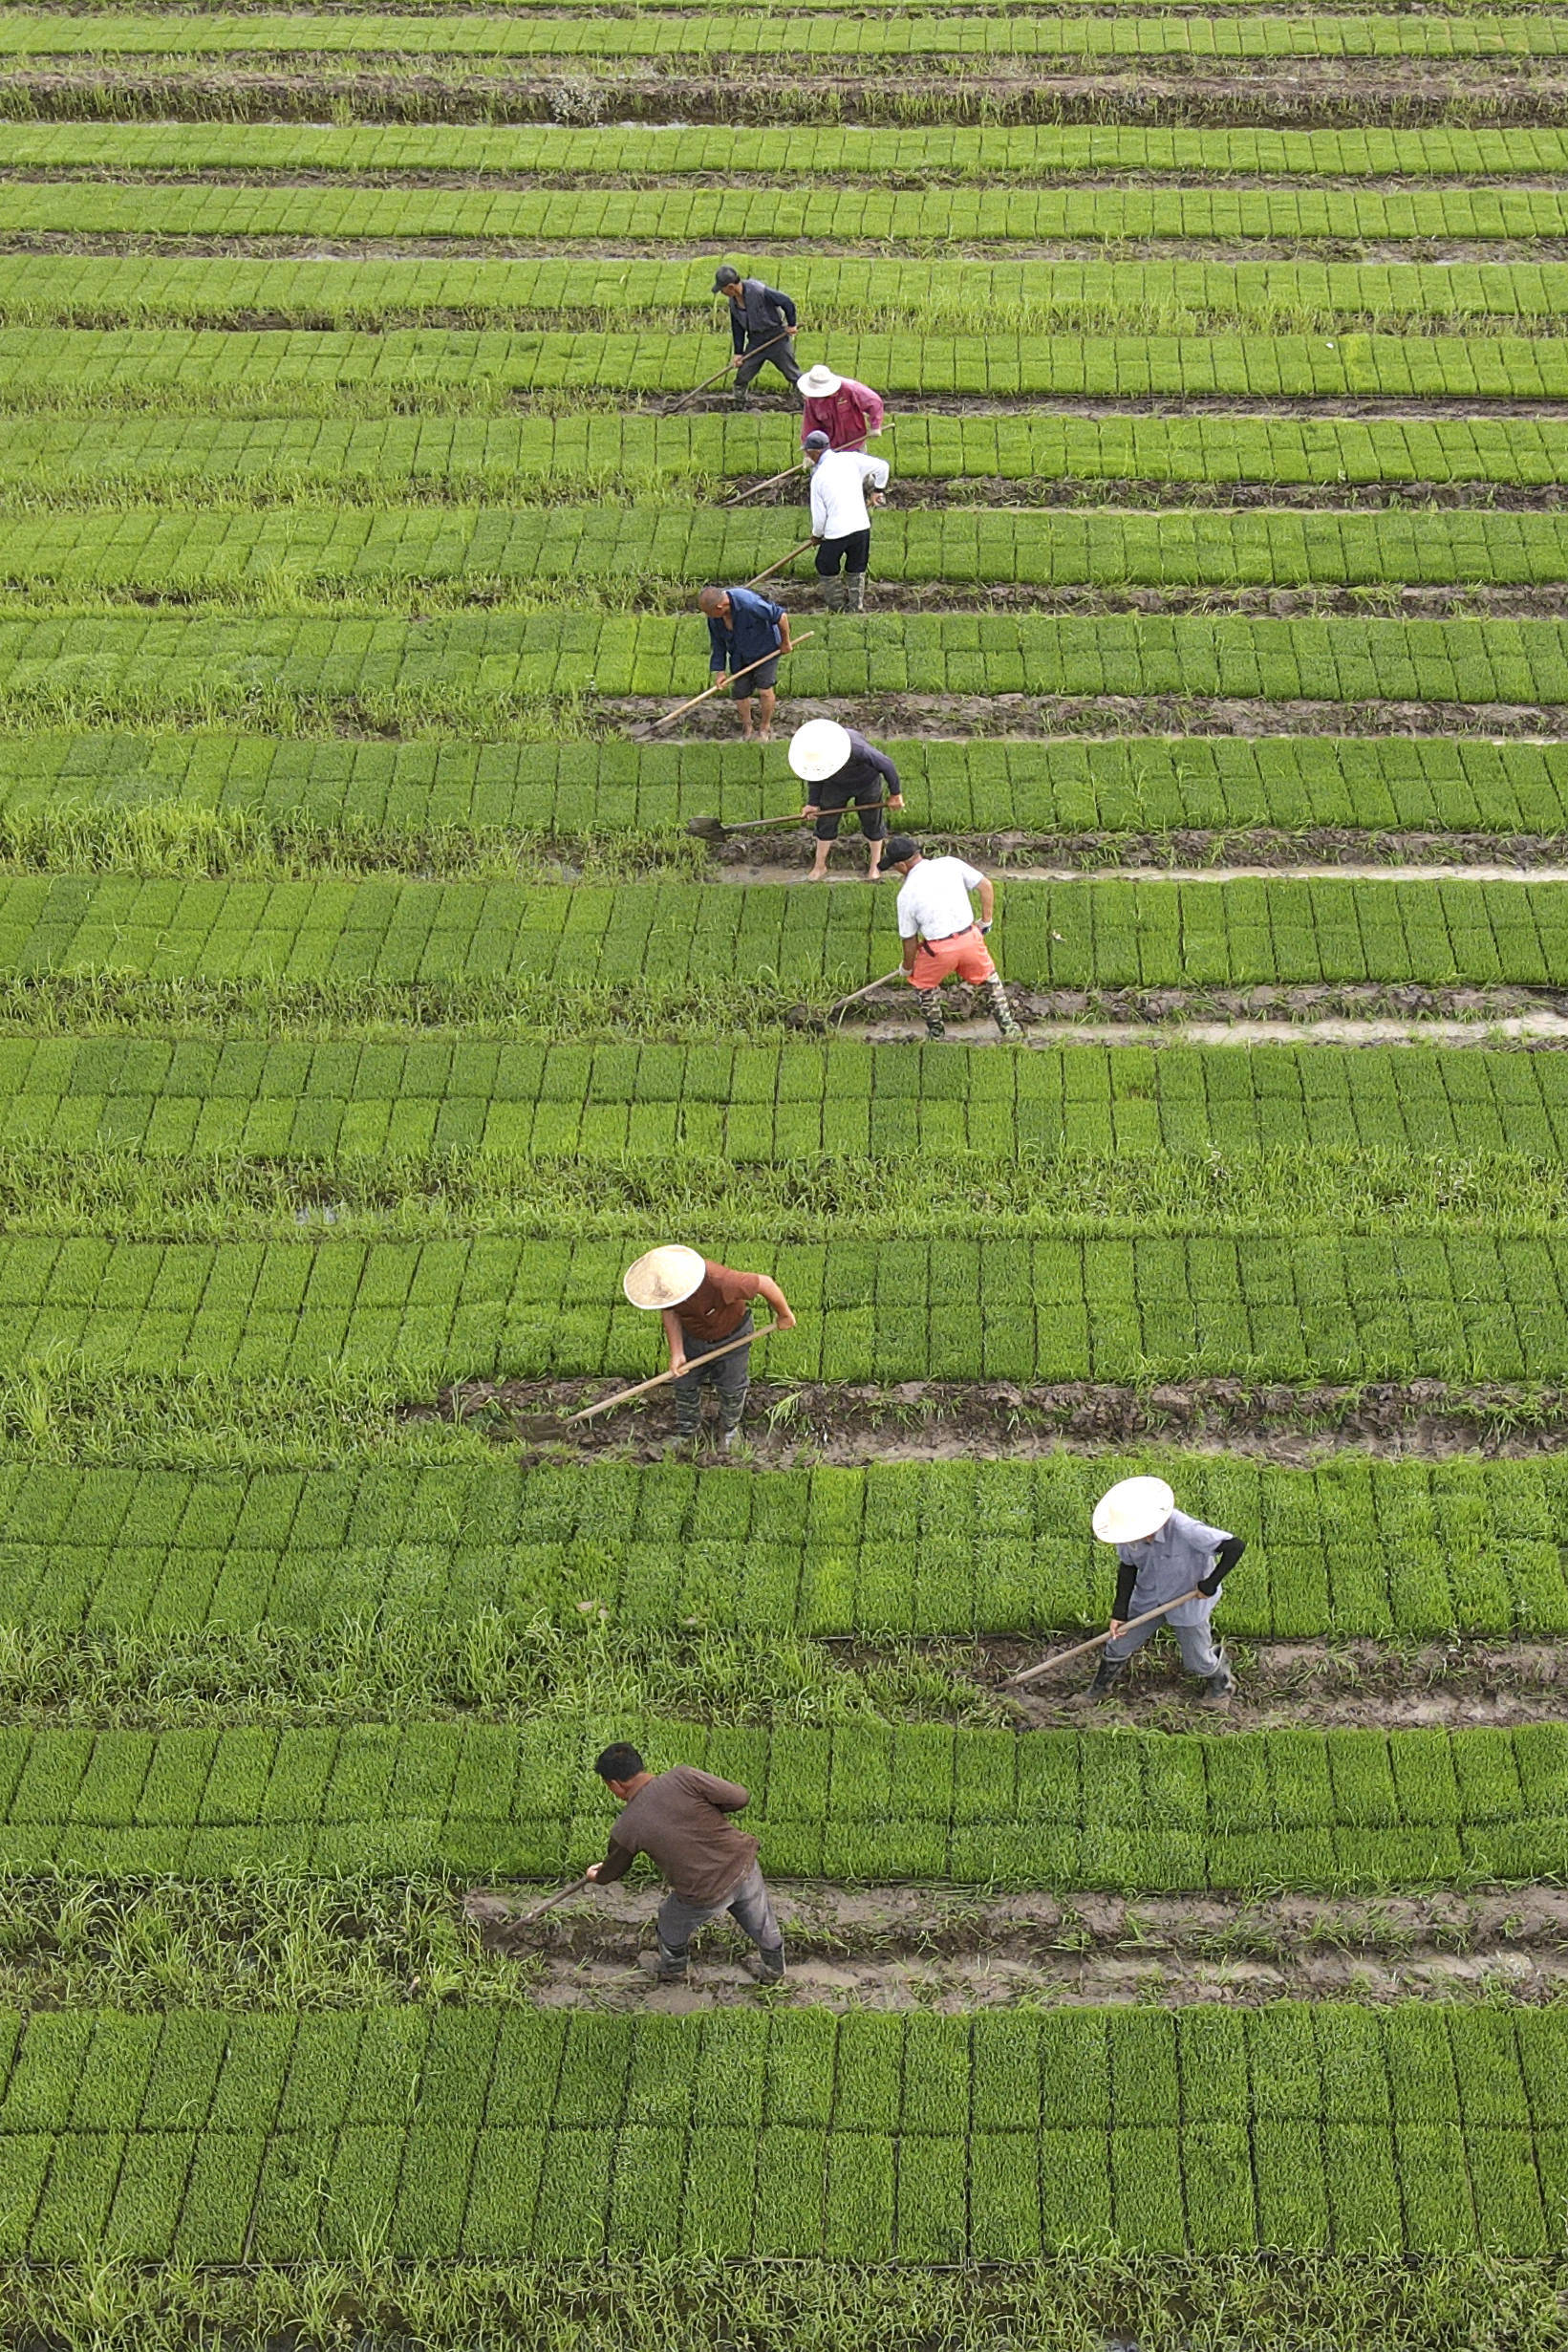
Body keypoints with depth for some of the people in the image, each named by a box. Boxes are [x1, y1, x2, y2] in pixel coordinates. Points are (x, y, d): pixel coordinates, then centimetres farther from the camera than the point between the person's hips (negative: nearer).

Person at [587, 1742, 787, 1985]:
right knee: (762, 1925, 30)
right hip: (743, 1865, 2)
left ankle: (672, 1970, 54)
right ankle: (774, 1970, 53)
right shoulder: (683, 1777, -14)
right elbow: (740, 1797, -12)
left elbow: (613, 1870, 10)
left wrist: (597, 1876, 34)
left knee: (672, 1920, 31)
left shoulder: (626, 1830, -12)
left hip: (705, 1897, -2)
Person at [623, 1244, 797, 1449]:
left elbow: (765, 1283, -34)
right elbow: (669, 1312, -12)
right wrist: (677, 1353, -20)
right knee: (685, 1385, 19)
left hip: (731, 1335, -3)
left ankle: (729, 1427, 50)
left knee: (731, 1387, 19)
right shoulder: (663, 1281, -33)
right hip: (693, 1336, 3)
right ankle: (686, 1429, 48)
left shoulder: (719, 1282, -48)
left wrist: (784, 1315, -17)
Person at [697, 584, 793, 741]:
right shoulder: (714, 618, -17)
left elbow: (781, 616, -27)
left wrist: (785, 642, -14)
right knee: (740, 692, 6)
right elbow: (718, 644, -1)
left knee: (764, 690, -5)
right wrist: (719, 670, -1)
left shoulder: (750, 604, -38)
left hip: (766, 650, -5)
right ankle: (746, 727, 33)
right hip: (740, 656, 5)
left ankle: (766, 728, 21)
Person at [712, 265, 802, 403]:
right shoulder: (732, 302, -4)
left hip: (777, 337, -6)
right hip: (755, 340, 6)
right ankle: (738, 407, 22)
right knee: (742, 375, 4)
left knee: (793, 374, 2)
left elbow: (786, 302, -21)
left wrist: (791, 324, -10)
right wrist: (738, 353, 5)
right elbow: (737, 328, 7)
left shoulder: (759, 291, -28)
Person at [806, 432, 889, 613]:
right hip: (861, 526, 3)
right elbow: (882, 466, 2)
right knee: (856, 571, 20)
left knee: (826, 569, 20)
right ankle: (857, 608, 22)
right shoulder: (851, 459, 0)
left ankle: (838, 608, 25)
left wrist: (816, 535, 16)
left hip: (836, 532, -3)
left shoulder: (818, 477, -6)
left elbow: (819, 515, -3)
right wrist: (877, 490, 17)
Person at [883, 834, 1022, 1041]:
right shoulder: (950, 864, -1)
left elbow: (910, 939, 1)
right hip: (970, 938, 3)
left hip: (939, 949, -3)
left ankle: (935, 1030, 34)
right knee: (988, 977, 26)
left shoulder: (906, 894, -6)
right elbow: (985, 887, 2)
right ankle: (1007, 1026, 28)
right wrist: (986, 921, 14)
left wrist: (908, 968, 17)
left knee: (925, 983, 26)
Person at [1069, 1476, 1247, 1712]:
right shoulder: (1131, 1535, -22)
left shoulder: (1185, 1530, -40)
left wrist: (1211, 1583, -27)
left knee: (1197, 1660, 12)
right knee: (1118, 1645, 10)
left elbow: (1235, 1546, -36)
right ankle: (1100, 1688, 37)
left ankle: (1221, 1683, 46)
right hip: (1148, 1599, 4)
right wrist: (1119, 1611, -8)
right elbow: (1128, 1567, -3)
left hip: (1188, 1600, -4)